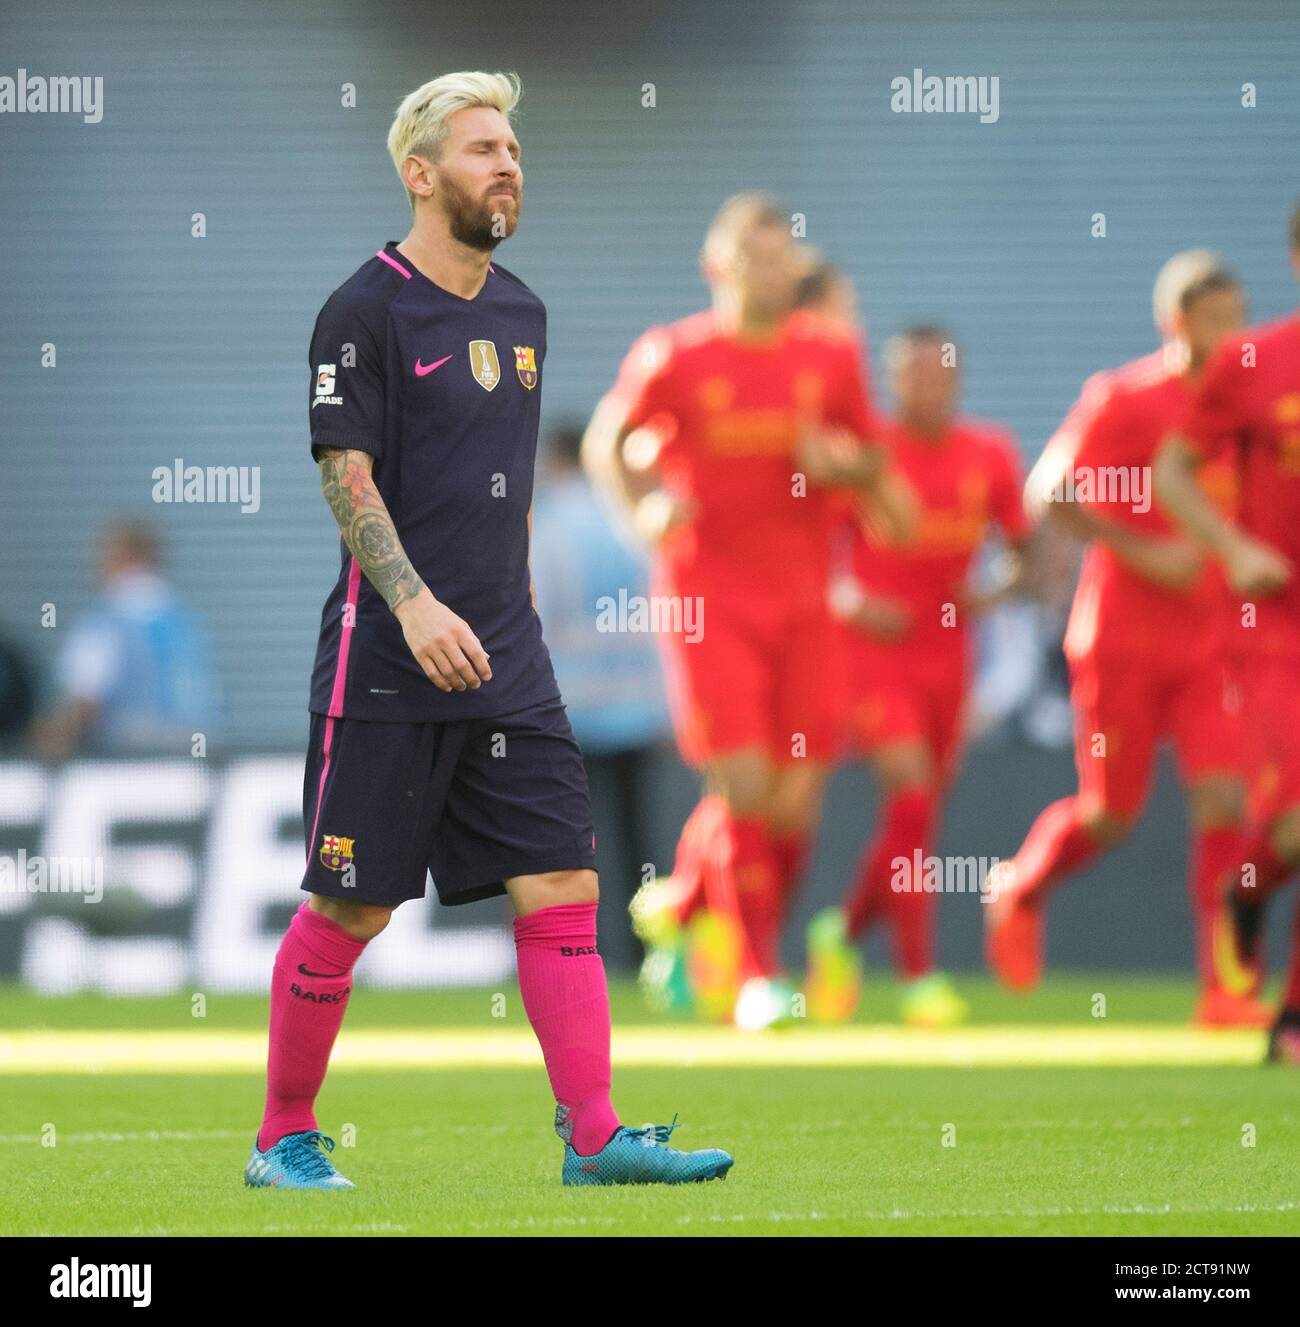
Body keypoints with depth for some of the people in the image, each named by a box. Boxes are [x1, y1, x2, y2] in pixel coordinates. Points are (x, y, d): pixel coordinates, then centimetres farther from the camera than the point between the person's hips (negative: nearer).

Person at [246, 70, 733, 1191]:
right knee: (348, 911, 0)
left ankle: (594, 1137, -2)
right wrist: (415, 604, -24)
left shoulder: (520, 312, 14)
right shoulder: (367, 310, -8)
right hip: (385, 671, -6)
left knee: (563, 887, -2)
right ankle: (283, 1140, 13)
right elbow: (347, 476, -13)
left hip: (506, 665, 6)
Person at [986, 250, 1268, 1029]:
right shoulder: (1124, 399, -9)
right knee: (1111, 815, 3)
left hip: (1211, 646, 4)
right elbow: (1050, 491, -13)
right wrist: (1140, 550, -20)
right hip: (1123, 638, -4)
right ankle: (1022, 893, 35)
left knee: (1225, 800, -11)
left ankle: (1223, 989, -9)